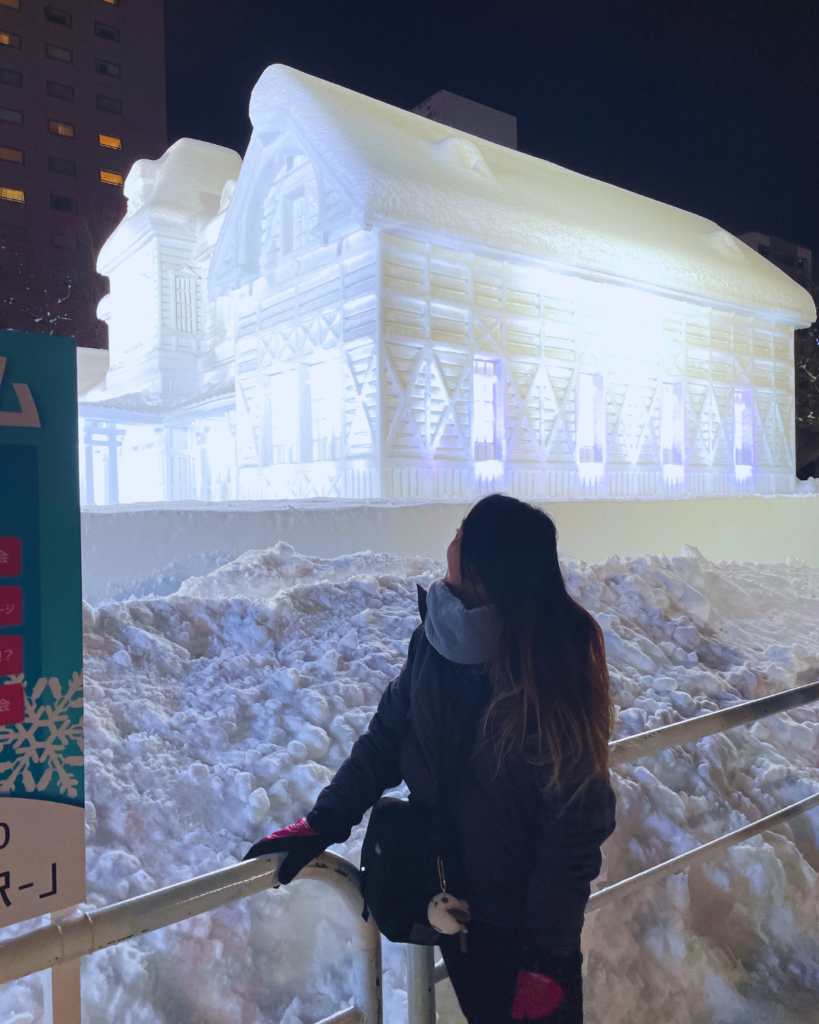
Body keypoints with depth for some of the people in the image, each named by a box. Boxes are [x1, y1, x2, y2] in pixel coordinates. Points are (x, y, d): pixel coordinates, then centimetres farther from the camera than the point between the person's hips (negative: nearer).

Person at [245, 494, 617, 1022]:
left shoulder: (555, 667, -26)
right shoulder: (437, 640, -11)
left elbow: (573, 830, -21)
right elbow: (387, 737, 0)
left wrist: (544, 957, -17)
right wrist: (321, 824, -6)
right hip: (452, 901, 5)